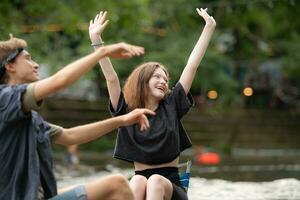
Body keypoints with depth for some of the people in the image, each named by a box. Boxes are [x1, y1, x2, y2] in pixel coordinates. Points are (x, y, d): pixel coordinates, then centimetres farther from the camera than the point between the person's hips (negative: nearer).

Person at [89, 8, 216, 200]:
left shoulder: (171, 106, 8)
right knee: (138, 181, -35)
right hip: (141, 181, 0)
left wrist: (209, 28, 5)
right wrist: (96, 39, -11)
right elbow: (111, 77, -3)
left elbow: (192, 66, 6)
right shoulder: (127, 111, 7)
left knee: (155, 181, -34)